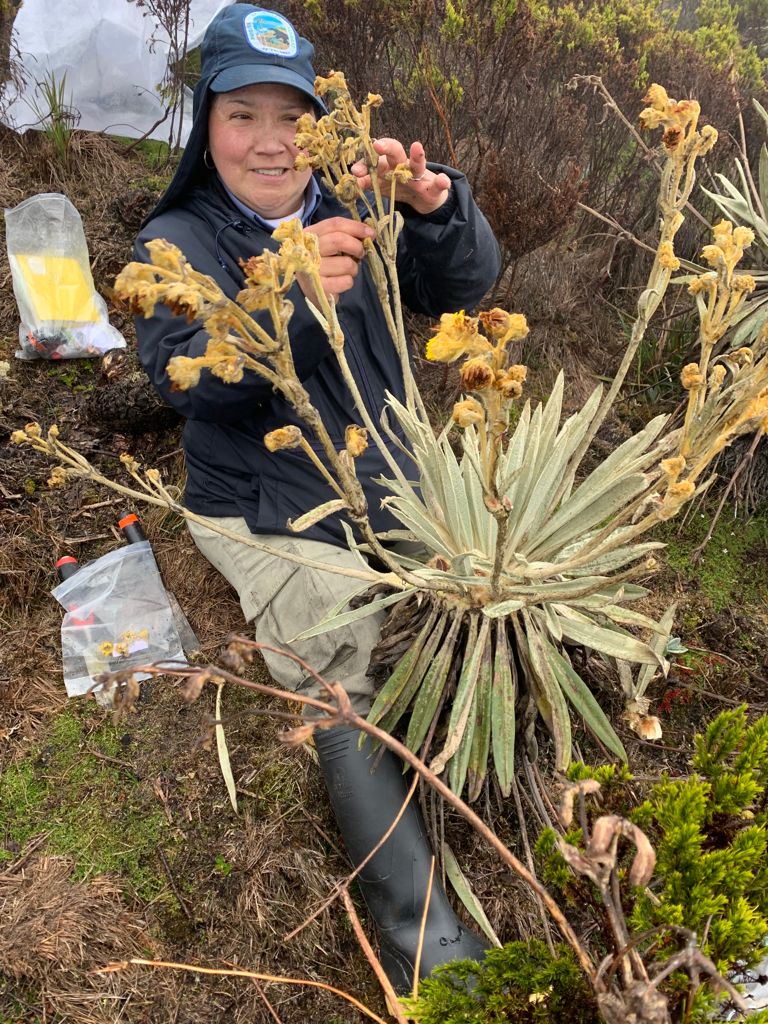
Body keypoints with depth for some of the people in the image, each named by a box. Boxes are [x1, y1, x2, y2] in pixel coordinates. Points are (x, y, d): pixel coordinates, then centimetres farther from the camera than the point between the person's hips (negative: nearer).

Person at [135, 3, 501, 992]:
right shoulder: (176, 241, 0)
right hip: (275, 521, -4)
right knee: (341, 696, -22)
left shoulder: (352, 212, 11)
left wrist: (435, 206, -26)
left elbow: (462, 287, -4)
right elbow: (189, 375, -19)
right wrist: (288, 295, -36)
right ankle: (423, 934, -11)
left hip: (394, 492, 5)